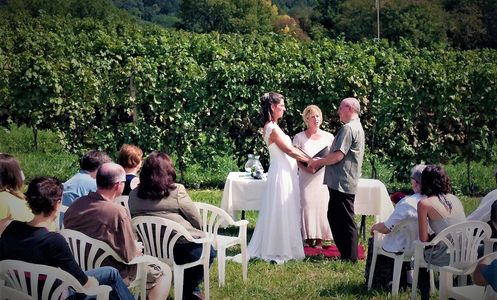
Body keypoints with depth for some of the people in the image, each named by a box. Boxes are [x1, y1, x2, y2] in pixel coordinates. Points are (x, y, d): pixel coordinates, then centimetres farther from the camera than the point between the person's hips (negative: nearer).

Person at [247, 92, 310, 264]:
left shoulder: (272, 126, 13)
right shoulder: (273, 128, -17)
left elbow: (289, 149, 15)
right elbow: (289, 150, -15)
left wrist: (307, 160, 11)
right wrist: (310, 160, -5)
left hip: (285, 172, 10)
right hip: (281, 173, -10)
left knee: (286, 212, 14)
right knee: (281, 212, -2)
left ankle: (281, 248, 21)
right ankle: (278, 251, 6)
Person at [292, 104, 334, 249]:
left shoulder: (329, 137, 8)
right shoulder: (299, 137, 5)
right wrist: (306, 168, -15)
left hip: (322, 178, 1)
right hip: (306, 178, -1)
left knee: (321, 206, -3)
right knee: (307, 205, -4)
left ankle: (319, 240, 5)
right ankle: (308, 238, 5)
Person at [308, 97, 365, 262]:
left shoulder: (348, 128, -15)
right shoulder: (357, 127, 20)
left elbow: (338, 155, -21)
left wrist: (319, 162, -8)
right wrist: (322, 161, 17)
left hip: (342, 182, -10)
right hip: (342, 182, 11)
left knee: (345, 221, -3)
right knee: (335, 217, 15)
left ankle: (350, 258, 4)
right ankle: (346, 255, 21)